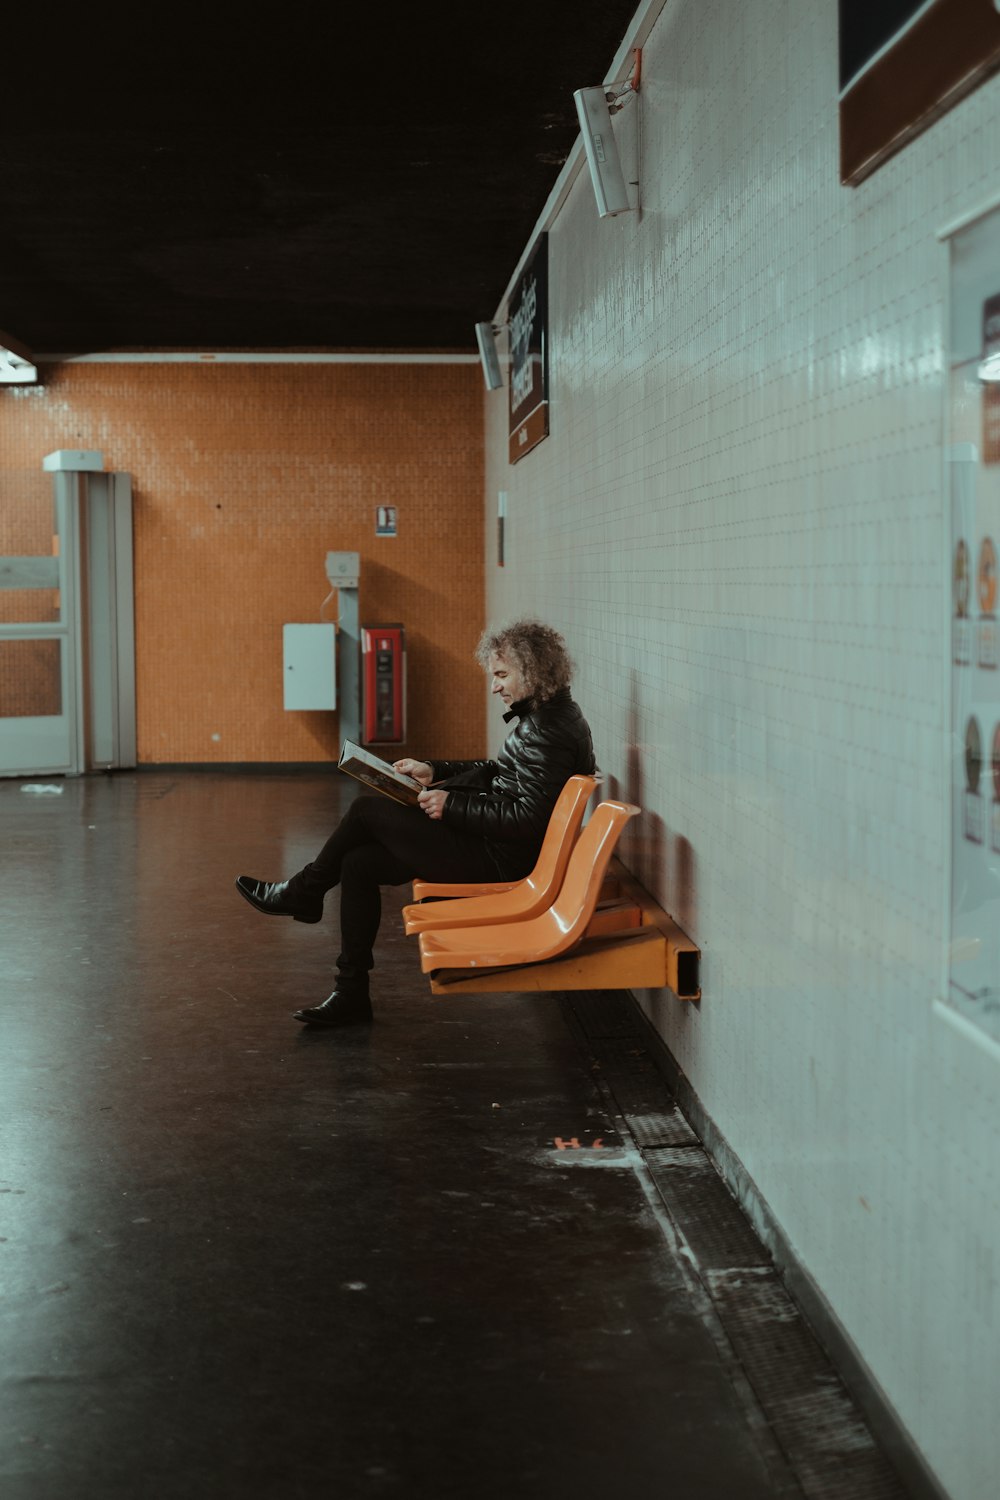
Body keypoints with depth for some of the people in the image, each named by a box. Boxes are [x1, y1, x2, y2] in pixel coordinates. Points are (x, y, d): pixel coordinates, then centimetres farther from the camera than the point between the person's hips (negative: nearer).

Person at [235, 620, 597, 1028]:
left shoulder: (550, 730, -21)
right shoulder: (545, 716, 11)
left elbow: (528, 819, -26)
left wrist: (451, 805, -20)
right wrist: (434, 772, 14)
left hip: (499, 857, -11)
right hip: (492, 844, 11)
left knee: (366, 810, -6)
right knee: (359, 862, 5)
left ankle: (303, 893, 19)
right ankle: (350, 995, 7)